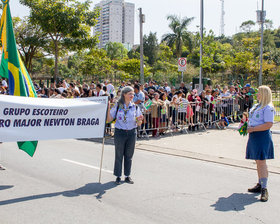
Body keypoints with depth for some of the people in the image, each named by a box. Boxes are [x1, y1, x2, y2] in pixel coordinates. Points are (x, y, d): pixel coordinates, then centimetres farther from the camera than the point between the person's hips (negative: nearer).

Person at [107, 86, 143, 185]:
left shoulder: (135, 107, 4)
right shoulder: (117, 106, -2)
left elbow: (138, 124, 5)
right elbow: (109, 119, -4)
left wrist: (139, 120, -18)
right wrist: (108, 109, -16)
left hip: (132, 133, 2)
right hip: (120, 133, -2)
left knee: (129, 155, 9)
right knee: (119, 155, 4)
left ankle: (127, 176, 22)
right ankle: (118, 176, 17)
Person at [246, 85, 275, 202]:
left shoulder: (268, 108, -13)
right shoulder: (256, 106, 17)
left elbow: (268, 125, -21)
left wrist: (252, 129, -20)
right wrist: (247, 126, 10)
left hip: (262, 136, -9)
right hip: (253, 136, 9)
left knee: (261, 161, -12)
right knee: (258, 162, 14)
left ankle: (264, 189, -9)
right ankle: (260, 185, 24)